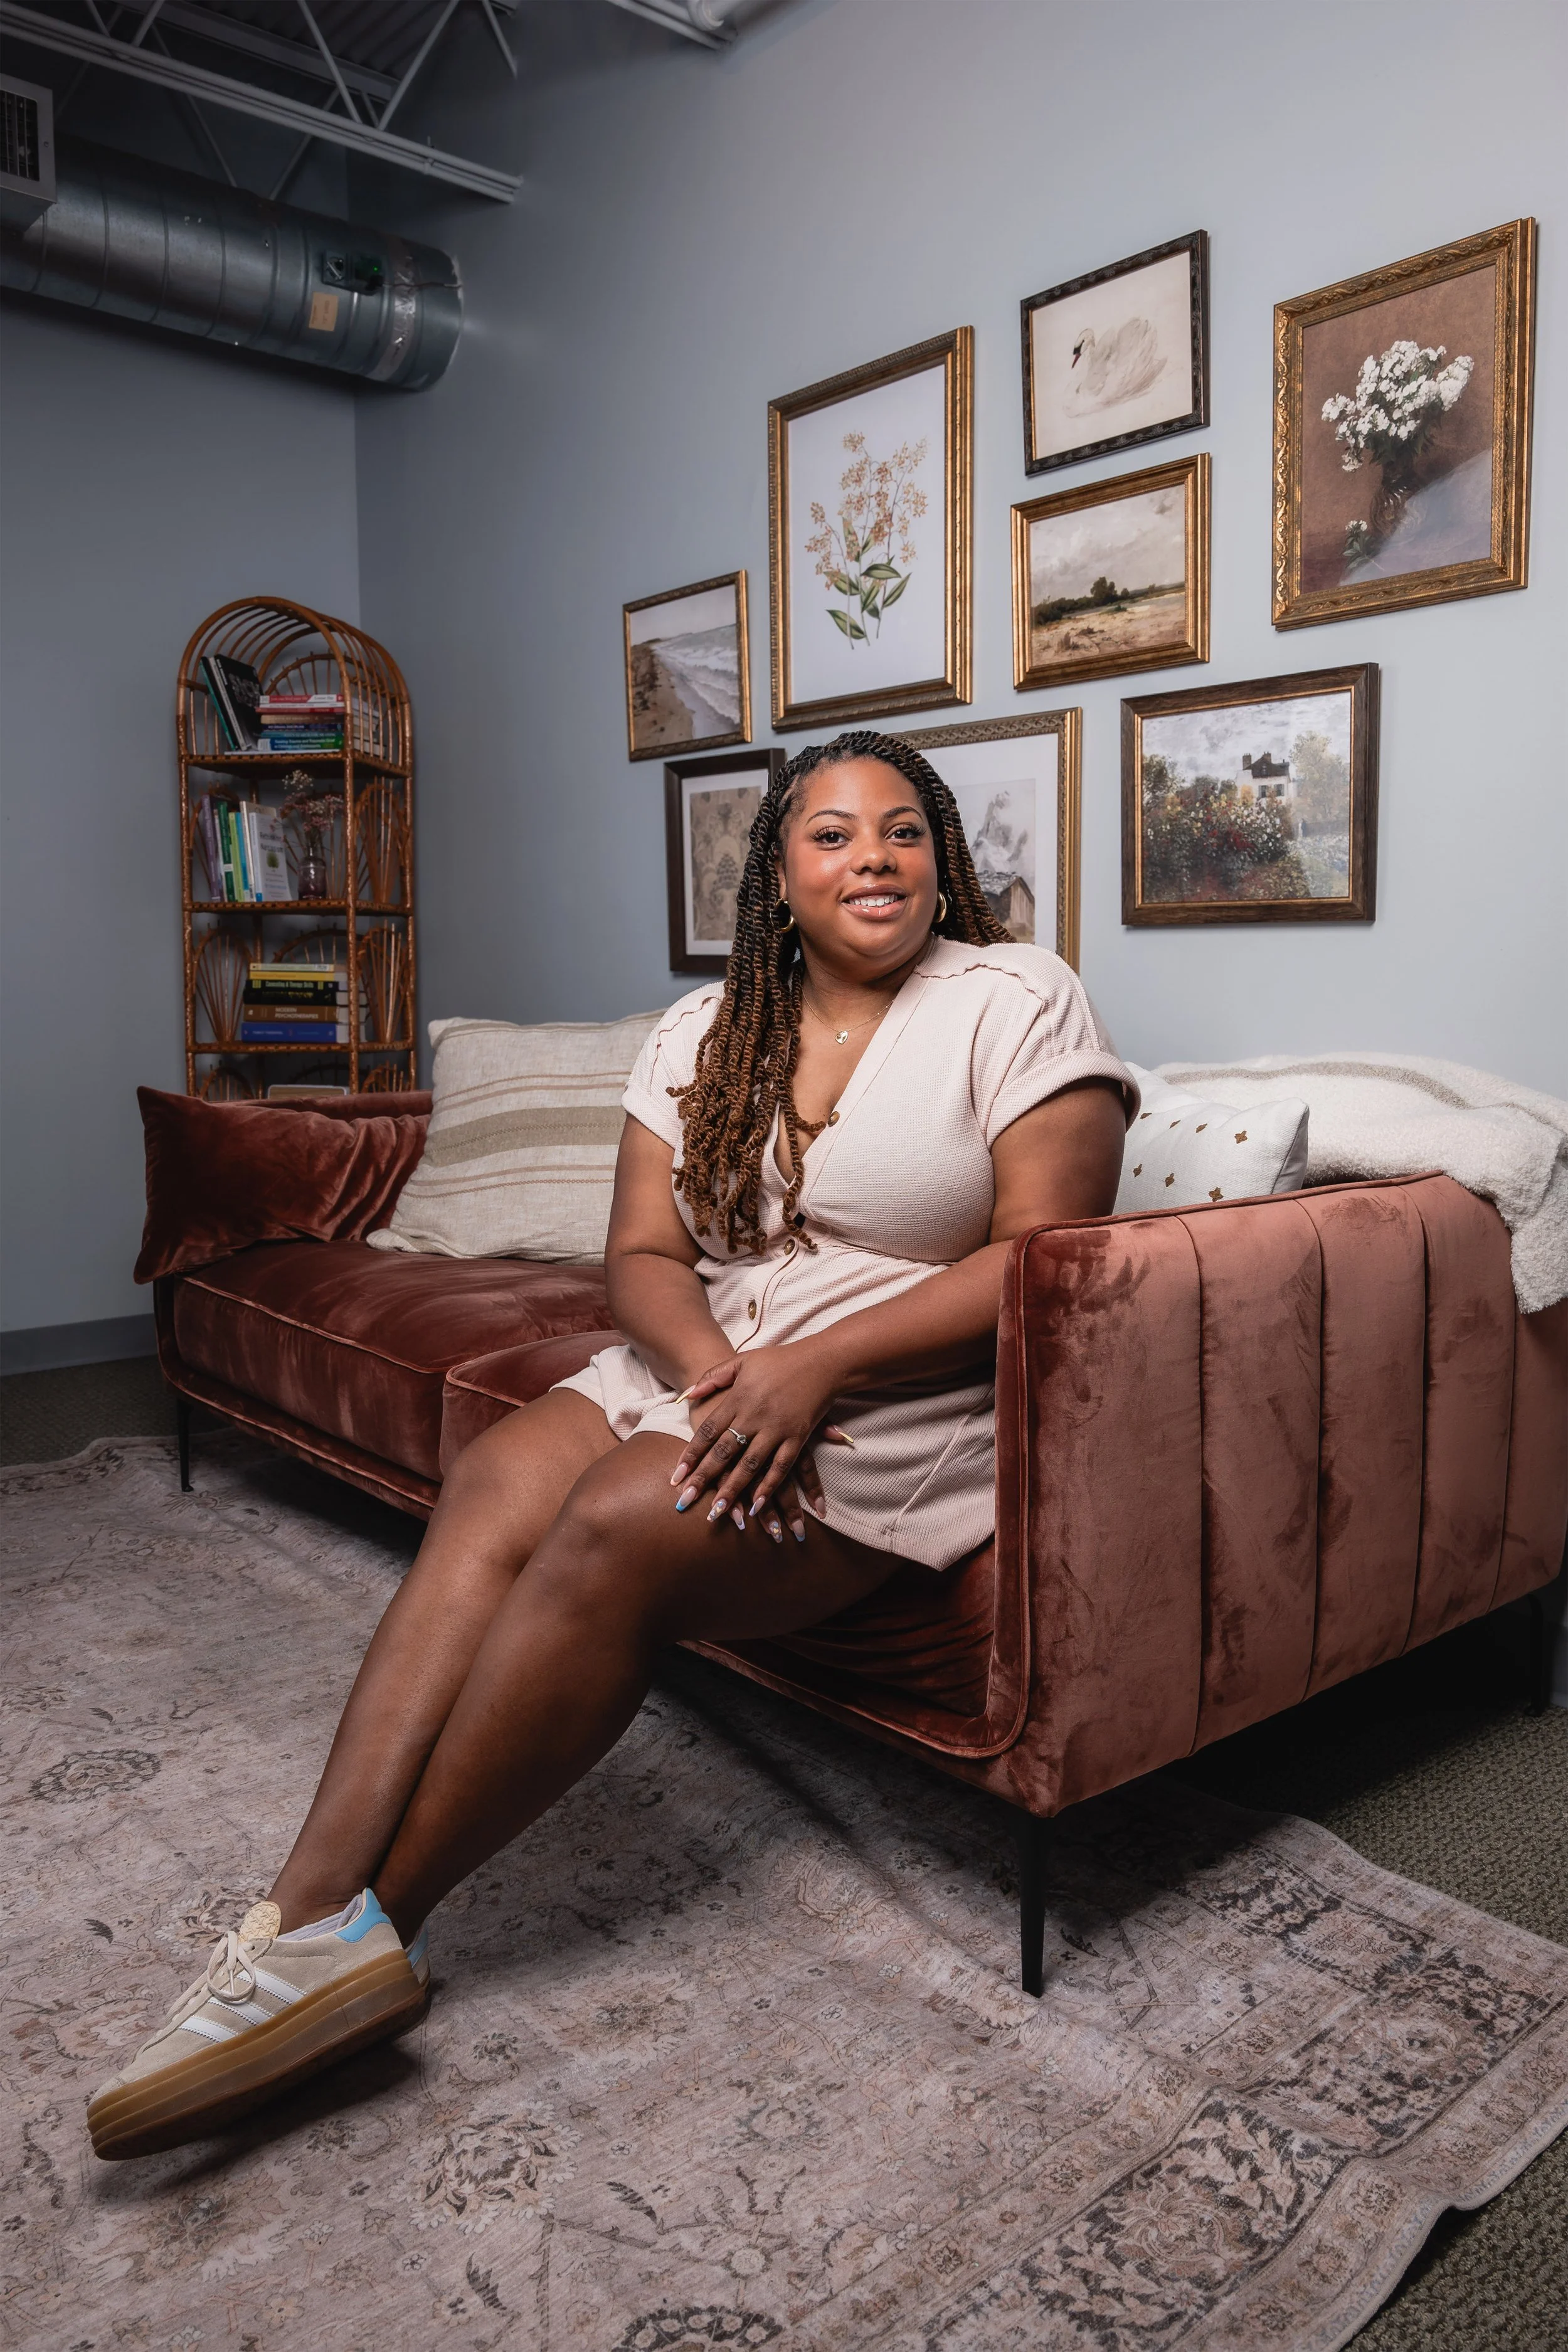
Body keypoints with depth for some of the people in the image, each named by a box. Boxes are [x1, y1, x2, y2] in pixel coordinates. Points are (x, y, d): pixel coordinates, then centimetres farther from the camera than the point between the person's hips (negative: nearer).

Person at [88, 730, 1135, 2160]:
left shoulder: (1019, 1003, -4)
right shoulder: (709, 1030, 11)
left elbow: (1044, 1258, -13)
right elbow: (643, 1257, 4)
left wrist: (810, 1370, -22)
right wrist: (714, 1373, -18)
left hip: (901, 1406, -5)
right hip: (706, 1372, 6)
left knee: (617, 1531, -26)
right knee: (496, 1487, -21)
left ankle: (368, 1920, -14)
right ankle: (316, 1917, -26)